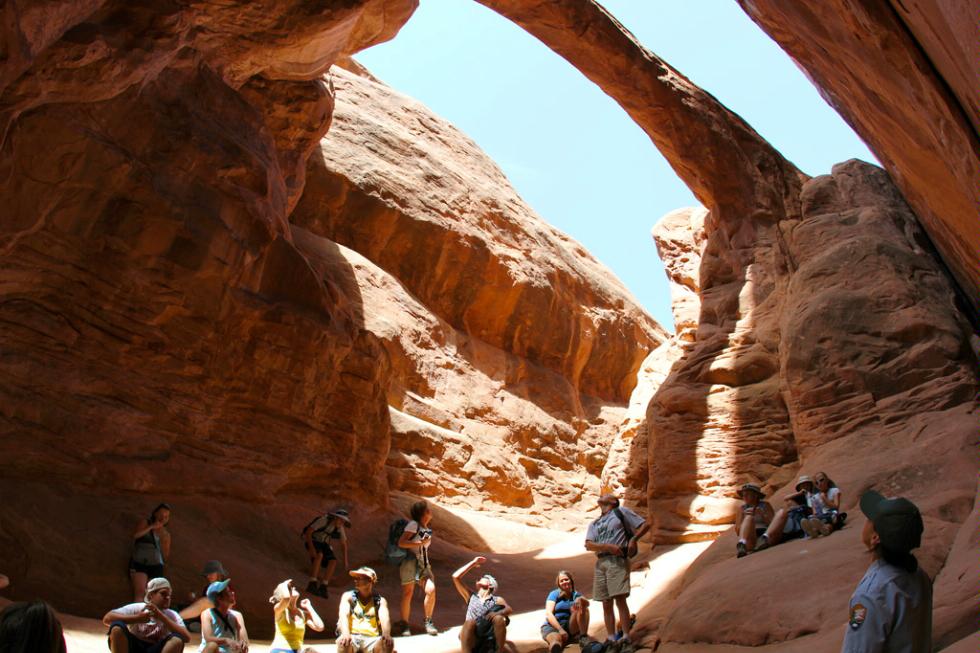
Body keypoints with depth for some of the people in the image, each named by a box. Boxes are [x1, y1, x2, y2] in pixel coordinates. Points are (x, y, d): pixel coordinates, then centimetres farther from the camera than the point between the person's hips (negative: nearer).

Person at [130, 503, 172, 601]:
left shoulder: (166, 534, 17)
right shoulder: (145, 523, 10)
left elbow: (166, 556, 12)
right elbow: (135, 535, -10)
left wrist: (164, 540, 0)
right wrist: (151, 527, -11)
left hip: (155, 566, 4)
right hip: (139, 563, -4)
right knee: (140, 591, -22)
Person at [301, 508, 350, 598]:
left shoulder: (340, 528, -9)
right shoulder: (324, 520, -27)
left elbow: (343, 544, 4)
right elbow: (308, 532, -27)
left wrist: (345, 562, 0)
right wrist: (312, 548, -35)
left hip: (323, 544, 5)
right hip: (312, 541, -5)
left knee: (333, 562, -19)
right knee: (319, 555, -36)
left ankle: (322, 587, -15)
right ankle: (312, 584, -32)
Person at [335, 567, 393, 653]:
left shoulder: (380, 600, 13)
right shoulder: (348, 596, 12)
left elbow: (384, 618, -6)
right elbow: (344, 615, -7)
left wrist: (386, 635, -31)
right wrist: (346, 633, -31)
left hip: (371, 639, 1)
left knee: (388, 644, -32)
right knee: (343, 642, -37)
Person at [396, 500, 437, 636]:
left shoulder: (428, 530, 15)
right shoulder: (413, 524, -8)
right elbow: (401, 543, -16)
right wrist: (420, 543, -18)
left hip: (423, 564, 6)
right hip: (410, 562, -6)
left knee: (431, 590, -13)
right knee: (407, 594, -1)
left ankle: (428, 622, 1)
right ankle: (405, 625, 16)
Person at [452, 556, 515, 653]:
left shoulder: (497, 600, 17)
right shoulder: (471, 597, 23)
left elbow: (509, 610, -5)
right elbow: (455, 577, 16)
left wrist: (498, 613, -27)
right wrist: (473, 563, 20)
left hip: (491, 640, 0)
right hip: (473, 641, 1)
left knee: (498, 618, -29)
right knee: (469, 622, -31)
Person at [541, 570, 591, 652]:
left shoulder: (575, 595, 13)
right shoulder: (554, 594, 5)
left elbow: (587, 603, -9)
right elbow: (548, 614, -8)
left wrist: (580, 600, -33)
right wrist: (560, 629, -22)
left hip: (570, 627, 3)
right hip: (552, 626, -3)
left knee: (583, 607, -15)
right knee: (556, 639, -39)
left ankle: (583, 638, -26)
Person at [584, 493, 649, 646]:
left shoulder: (620, 512, 12)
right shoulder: (594, 524, 23)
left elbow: (645, 525, 9)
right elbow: (589, 545, 5)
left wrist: (633, 539, -6)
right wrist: (608, 546, -10)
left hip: (617, 560, -5)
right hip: (600, 563, 5)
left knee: (620, 600, -14)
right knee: (607, 604, 3)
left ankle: (626, 638, -14)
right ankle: (611, 640, 6)